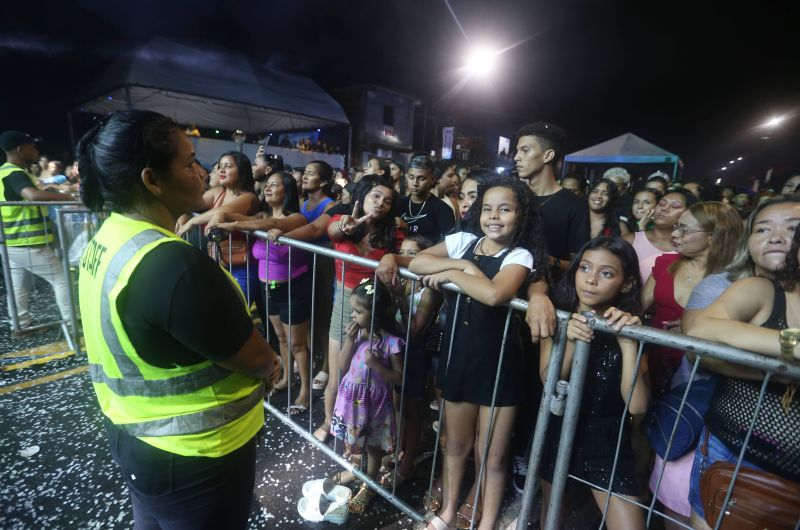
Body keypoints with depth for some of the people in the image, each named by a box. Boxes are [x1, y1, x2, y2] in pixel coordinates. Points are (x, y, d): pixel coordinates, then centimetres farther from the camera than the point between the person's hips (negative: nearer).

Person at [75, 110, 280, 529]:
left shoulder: (106, 239, -4)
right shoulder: (177, 265, -34)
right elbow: (257, 360, -24)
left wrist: (257, 360, -4)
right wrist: (267, 364, -1)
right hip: (191, 457, -7)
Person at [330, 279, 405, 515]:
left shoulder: (391, 342, -23)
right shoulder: (356, 332, -8)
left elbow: (399, 377, -16)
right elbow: (341, 364, -6)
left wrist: (376, 365, -30)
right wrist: (350, 339, -19)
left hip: (374, 400, -4)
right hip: (351, 396, 5)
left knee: (373, 445, 18)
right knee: (351, 440, 25)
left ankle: (369, 486, 41)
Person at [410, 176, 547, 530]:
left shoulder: (520, 256, -11)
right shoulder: (464, 240, 0)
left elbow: (494, 294, -32)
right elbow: (417, 263, -10)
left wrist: (450, 273, -19)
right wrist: (464, 266, -18)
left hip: (498, 362, -3)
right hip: (458, 355, 3)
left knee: (493, 457, 14)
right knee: (456, 444, 22)